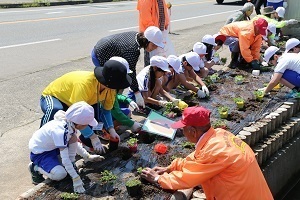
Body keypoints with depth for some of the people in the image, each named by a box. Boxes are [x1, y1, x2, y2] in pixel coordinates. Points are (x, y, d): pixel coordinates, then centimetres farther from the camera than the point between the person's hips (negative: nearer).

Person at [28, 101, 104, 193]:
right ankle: (36, 168, 0)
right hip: (39, 152, -8)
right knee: (60, 174, -26)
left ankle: (70, 167, 3)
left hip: (51, 146, 8)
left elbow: (75, 144, 9)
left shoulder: (70, 123, -12)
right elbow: (65, 159, -34)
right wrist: (76, 179, -31)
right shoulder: (61, 132, -36)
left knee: (73, 138, -13)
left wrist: (87, 156, 8)